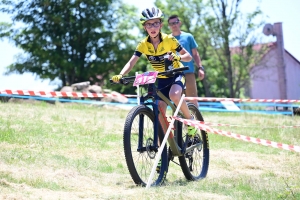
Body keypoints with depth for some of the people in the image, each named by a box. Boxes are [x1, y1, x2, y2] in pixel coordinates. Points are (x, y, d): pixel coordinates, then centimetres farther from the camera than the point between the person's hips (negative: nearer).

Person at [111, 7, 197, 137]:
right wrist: (120, 75, -38)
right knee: (160, 111, -6)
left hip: (176, 74, -4)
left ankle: (190, 119, -10)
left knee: (174, 95, -35)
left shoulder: (169, 40, -19)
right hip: (161, 79, 4)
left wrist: (178, 57, -38)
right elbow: (131, 63, -19)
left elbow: (189, 57, -15)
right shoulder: (143, 44, -11)